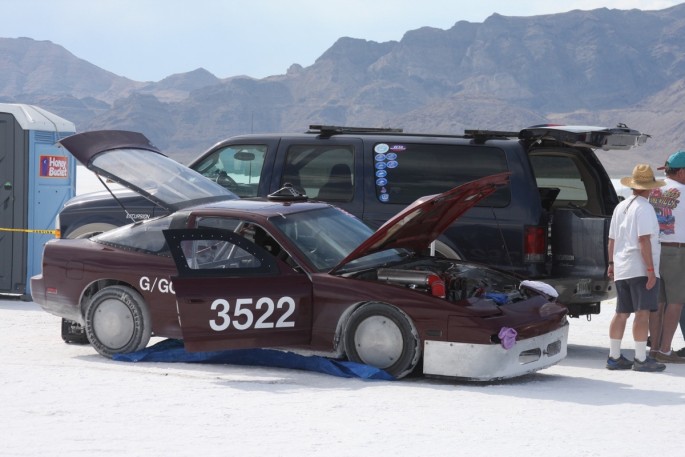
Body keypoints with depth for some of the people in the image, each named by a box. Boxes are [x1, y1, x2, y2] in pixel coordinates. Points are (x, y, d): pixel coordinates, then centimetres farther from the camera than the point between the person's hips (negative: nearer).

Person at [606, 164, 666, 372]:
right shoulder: (644, 208, -11)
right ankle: (641, 359, -12)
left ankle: (614, 357, 14)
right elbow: (644, 240, -18)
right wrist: (651, 269, -18)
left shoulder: (620, 207, 15)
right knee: (642, 312, -9)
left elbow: (612, 239, 19)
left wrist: (611, 263, 27)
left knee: (621, 313, 12)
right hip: (640, 269, -8)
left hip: (621, 269, 8)